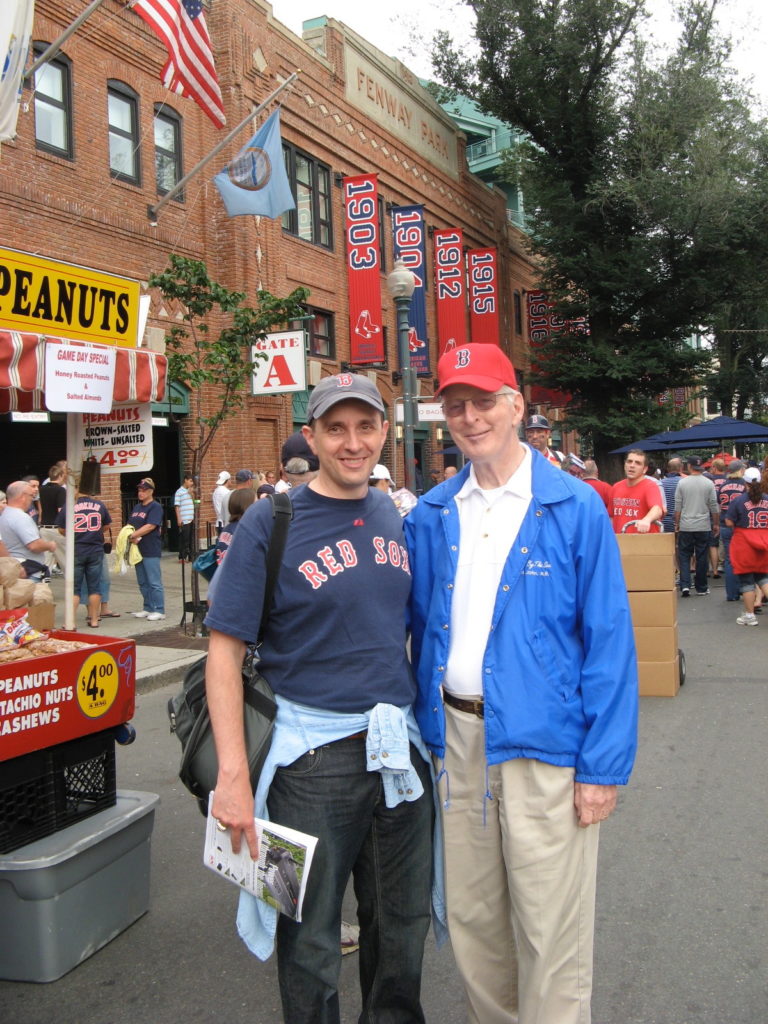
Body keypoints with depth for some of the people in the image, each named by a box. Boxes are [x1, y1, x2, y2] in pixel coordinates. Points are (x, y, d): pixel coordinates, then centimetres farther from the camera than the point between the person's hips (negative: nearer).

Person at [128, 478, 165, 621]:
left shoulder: (155, 507, -7)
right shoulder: (136, 507, 17)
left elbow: (150, 526, -17)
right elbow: (129, 525, 12)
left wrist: (132, 535, -16)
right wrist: (132, 536, -9)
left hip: (151, 551, -8)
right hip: (138, 549, 8)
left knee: (154, 582, -5)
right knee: (143, 582, 13)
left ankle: (159, 610, 0)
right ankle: (148, 608, 22)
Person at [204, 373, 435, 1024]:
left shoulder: (399, 517, 6)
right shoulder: (270, 523, -9)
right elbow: (225, 651, -12)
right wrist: (233, 774, -19)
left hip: (401, 745, 5)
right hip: (313, 754, -5)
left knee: (404, 922, 21)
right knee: (310, 940, 10)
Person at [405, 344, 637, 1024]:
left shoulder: (575, 508, -7)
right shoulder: (431, 516, 5)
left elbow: (610, 641, -8)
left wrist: (604, 765, -11)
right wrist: (426, 730, 7)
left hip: (543, 741, -4)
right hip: (455, 737, 4)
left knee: (550, 930, 6)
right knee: (471, 916, 18)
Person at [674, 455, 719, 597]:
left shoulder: (682, 483, -2)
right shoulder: (709, 483, -2)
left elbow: (677, 507, 0)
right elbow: (714, 507, 1)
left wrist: (676, 524, 8)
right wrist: (716, 524, 11)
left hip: (685, 527, 0)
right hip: (703, 527, 0)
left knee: (684, 556, 7)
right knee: (701, 557, 7)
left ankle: (685, 585, -6)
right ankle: (701, 588, 13)